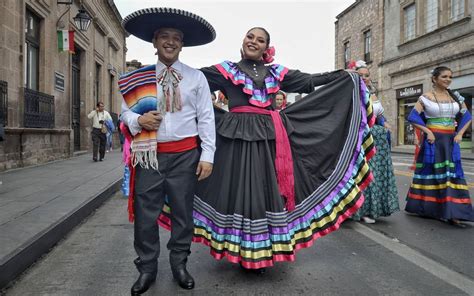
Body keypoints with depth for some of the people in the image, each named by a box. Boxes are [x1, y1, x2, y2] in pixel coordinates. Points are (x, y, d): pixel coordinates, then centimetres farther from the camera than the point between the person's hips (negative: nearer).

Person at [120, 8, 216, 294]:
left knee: (183, 212, 10)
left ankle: (179, 265, 29)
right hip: (149, 155, 1)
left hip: (185, 155, -1)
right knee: (145, 214, 5)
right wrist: (139, 120, -13)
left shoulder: (196, 77, 4)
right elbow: (126, 112, 11)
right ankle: (147, 268, 24)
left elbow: (206, 118, 0)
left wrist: (207, 156, -6)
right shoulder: (139, 77, 8)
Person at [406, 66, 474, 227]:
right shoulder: (426, 97, -2)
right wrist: (427, 131, -14)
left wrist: (459, 134, 1)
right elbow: (413, 116, -7)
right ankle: (428, 208, 14)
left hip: (450, 141, 4)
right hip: (433, 140, -4)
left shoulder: (456, 97, 11)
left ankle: (452, 213, 2)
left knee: (451, 174, -1)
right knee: (432, 173, 1)